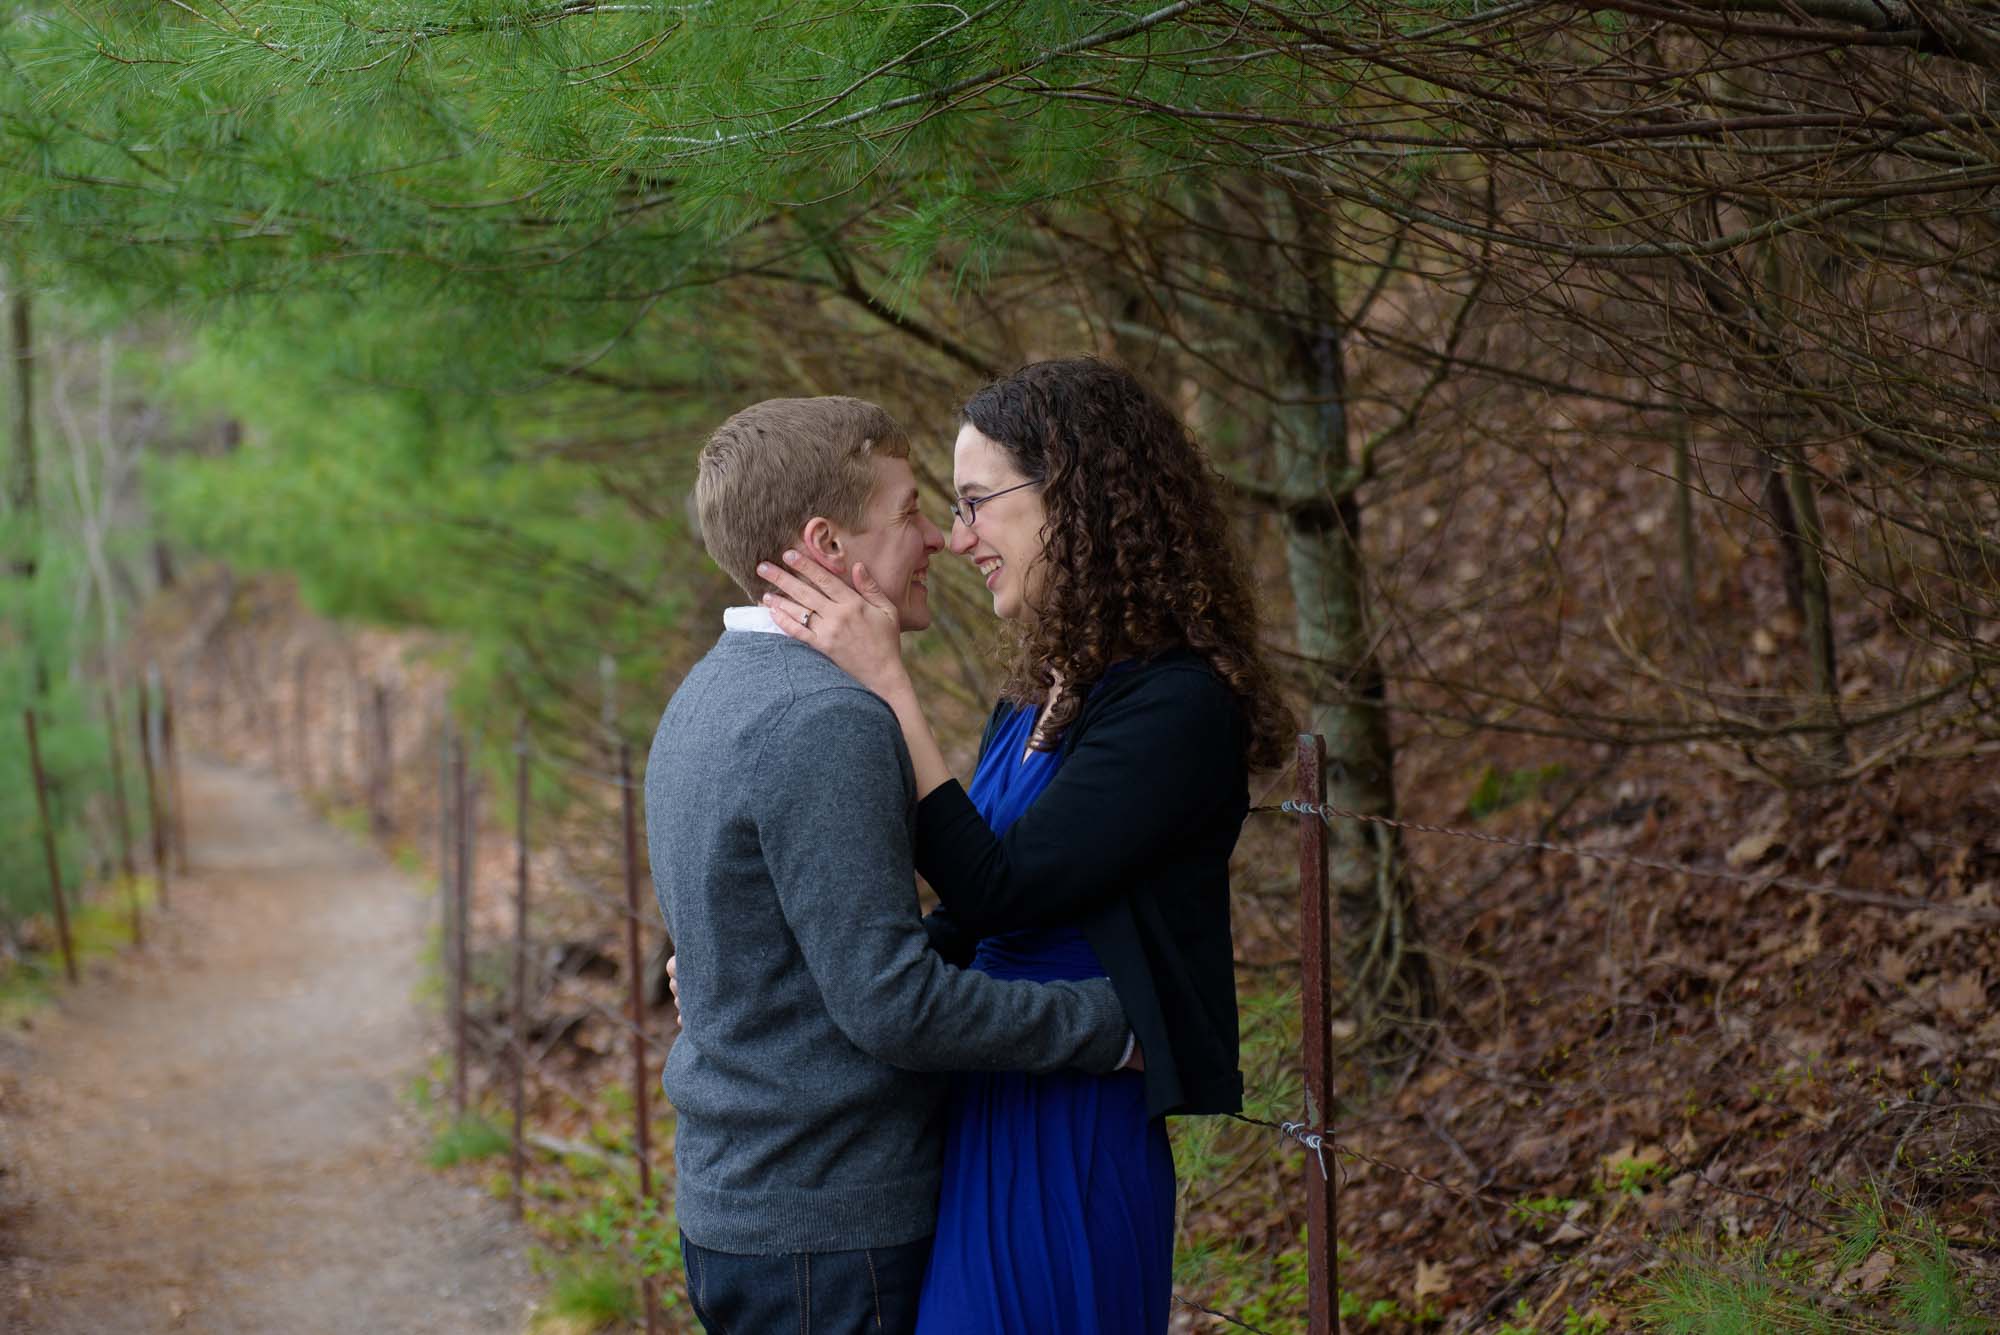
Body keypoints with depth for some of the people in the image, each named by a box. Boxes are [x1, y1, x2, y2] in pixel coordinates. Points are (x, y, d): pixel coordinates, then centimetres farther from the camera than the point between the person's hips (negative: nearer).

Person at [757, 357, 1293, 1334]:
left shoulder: (1178, 704, -16)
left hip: (1069, 1143, -8)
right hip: (979, 1124, 8)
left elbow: (1001, 893, -20)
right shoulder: (1034, 702, 11)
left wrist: (883, 680, -18)